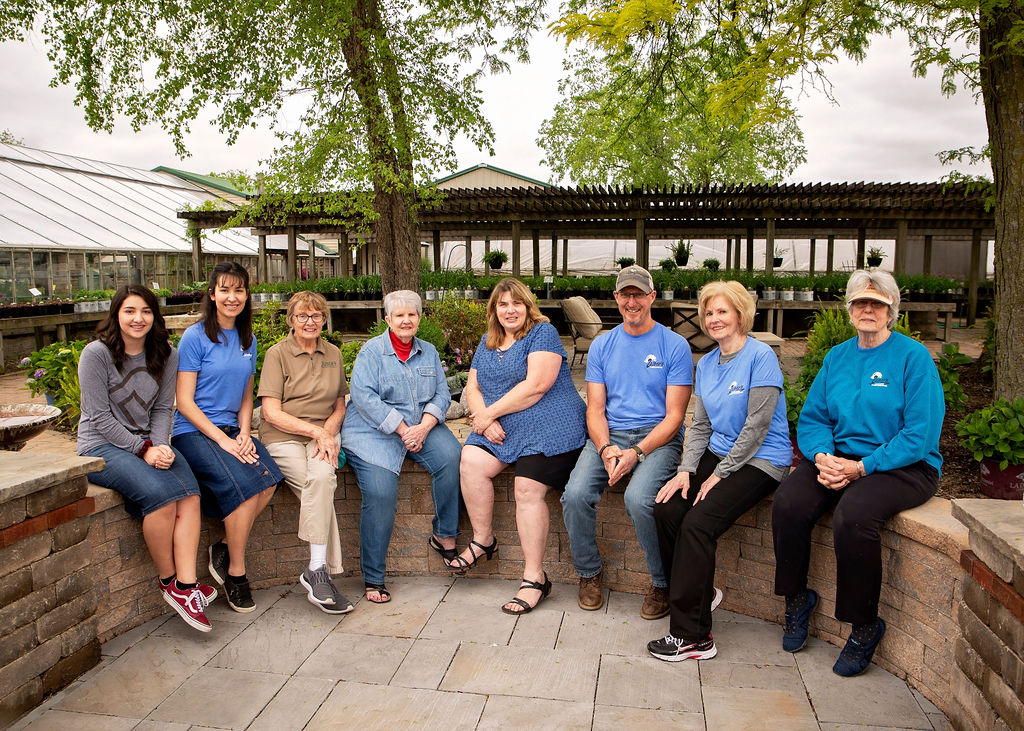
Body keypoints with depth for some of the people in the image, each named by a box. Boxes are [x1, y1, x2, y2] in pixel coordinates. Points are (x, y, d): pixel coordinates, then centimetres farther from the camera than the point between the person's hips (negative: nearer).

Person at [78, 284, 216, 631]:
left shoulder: (166, 354, 7)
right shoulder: (96, 353, -8)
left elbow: (162, 409, 9)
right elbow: (100, 417, -11)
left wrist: (159, 445, -10)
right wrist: (144, 449, -17)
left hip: (150, 442, 5)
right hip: (101, 447, -5)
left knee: (190, 493, -25)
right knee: (159, 492, -30)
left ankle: (186, 585, -27)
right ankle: (168, 581, -12)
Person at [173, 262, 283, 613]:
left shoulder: (247, 340, 13)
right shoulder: (196, 337, -5)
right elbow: (184, 402, -8)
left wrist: (244, 435, -1)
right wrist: (222, 440, -16)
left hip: (232, 430, 5)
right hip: (194, 431, -5)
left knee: (269, 479, -23)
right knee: (242, 485, -27)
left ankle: (224, 548, -4)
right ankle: (236, 573, -10)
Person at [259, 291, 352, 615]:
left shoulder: (333, 354, 16)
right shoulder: (277, 353, 3)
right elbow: (271, 412, -5)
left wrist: (328, 430, -4)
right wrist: (315, 430, -16)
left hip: (324, 433, 3)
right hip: (282, 436, -2)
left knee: (322, 475, -33)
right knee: (321, 484, -31)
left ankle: (316, 571, -28)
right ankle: (323, 570, -25)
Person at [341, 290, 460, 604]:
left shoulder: (428, 352, 14)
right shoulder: (371, 351, -1)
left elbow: (441, 394, 8)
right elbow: (364, 396, -12)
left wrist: (424, 427, -12)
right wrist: (402, 429, -18)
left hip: (422, 427, 4)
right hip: (374, 431, -4)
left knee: (450, 456, -25)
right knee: (380, 492, -25)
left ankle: (444, 537, -7)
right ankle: (373, 578, -11)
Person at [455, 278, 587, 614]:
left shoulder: (543, 333, -4)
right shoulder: (488, 342, 19)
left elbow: (536, 385, -16)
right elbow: (473, 388, 14)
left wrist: (488, 413, -12)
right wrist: (486, 421, -8)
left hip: (548, 424, -6)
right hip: (502, 428, 6)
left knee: (527, 489, -21)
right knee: (470, 462, -19)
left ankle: (535, 578, -11)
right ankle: (483, 539, 0)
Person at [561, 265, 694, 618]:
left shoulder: (674, 345, 1)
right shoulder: (602, 345, 12)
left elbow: (674, 416, -4)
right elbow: (595, 409, 7)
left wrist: (636, 453, -18)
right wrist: (605, 449, -13)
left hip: (658, 437, -3)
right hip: (609, 436, 3)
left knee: (639, 498, -31)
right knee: (575, 495, -23)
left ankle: (662, 583, -5)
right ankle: (589, 573, 5)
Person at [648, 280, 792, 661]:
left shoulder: (761, 356, -11)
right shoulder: (706, 363, 12)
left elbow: (757, 425, -15)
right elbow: (700, 425, 11)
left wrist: (720, 474, -15)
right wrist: (686, 470, -3)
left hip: (760, 461, -7)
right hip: (718, 453, 7)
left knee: (698, 523, -24)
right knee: (666, 509, -16)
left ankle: (692, 636, -15)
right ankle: (701, 592, 7)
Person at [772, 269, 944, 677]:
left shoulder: (913, 356, -5)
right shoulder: (837, 357, 12)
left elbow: (920, 435, -12)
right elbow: (812, 417, 10)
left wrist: (862, 467, -20)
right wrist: (822, 456, -11)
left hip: (905, 466, -4)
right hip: (840, 458, 5)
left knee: (853, 513, -34)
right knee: (788, 501, -23)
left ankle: (865, 626, -10)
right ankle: (796, 598, 1)